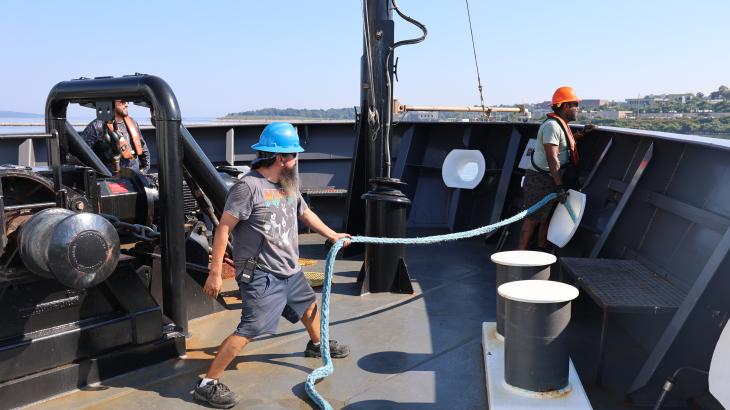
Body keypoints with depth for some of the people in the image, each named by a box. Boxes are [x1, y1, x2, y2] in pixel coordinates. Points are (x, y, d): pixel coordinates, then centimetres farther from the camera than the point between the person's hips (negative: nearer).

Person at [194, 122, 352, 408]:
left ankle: (317, 344, 58)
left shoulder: (289, 185, 5)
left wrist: (333, 235, 30)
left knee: (309, 305, 28)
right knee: (249, 330, -13)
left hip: (291, 271, 9)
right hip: (261, 276, -9)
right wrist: (215, 273, -19)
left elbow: (305, 214, 23)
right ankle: (207, 384, -1)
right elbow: (223, 228, -19)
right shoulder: (249, 186, -20)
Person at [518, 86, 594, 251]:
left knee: (546, 217, 15)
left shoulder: (561, 125, 15)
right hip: (541, 180, -10)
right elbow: (552, 159, -25)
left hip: (552, 180, 10)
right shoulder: (552, 126, -18)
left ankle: (541, 251, 25)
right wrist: (559, 186, -27)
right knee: (532, 218, -8)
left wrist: (582, 133, 24)